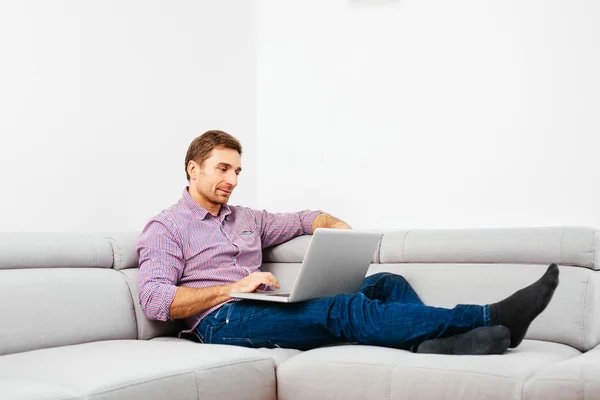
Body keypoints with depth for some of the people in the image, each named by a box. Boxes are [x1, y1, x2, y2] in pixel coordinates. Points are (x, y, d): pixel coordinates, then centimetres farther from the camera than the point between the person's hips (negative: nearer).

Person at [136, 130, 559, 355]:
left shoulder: (246, 219, 26)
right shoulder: (165, 228, 6)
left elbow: (307, 218, 32)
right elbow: (155, 300, -8)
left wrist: (338, 226, 8)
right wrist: (234, 288, -13)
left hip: (268, 311, 8)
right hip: (222, 321, -7)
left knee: (386, 283, -11)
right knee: (343, 309, -29)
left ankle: (437, 345, -43)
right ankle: (492, 317, -36)